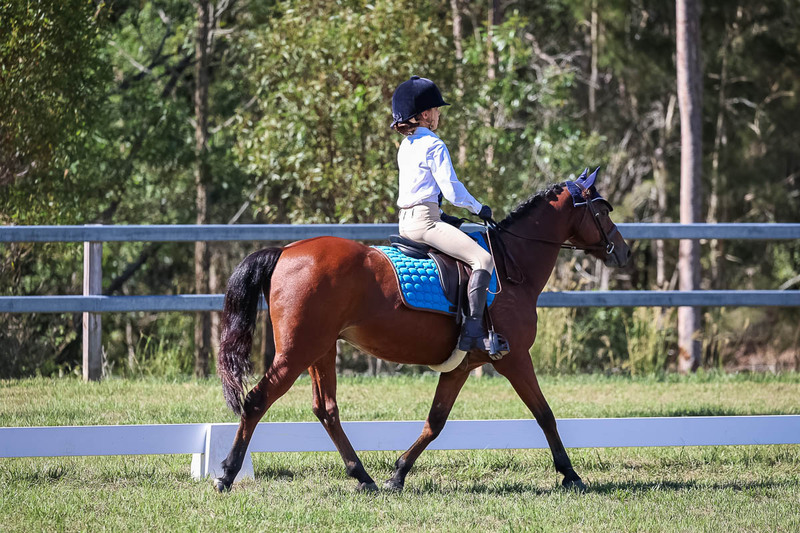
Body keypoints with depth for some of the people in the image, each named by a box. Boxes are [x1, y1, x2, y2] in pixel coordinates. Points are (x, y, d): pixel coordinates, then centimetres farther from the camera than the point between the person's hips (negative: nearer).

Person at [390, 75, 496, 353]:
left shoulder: (405, 147, 17)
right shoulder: (434, 146, -10)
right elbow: (452, 191, -13)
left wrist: (443, 216, 26)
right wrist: (479, 208, 3)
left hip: (406, 222, 10)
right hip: (424, 221, -10)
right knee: (483, 259, -20)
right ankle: (473, 330, -31)